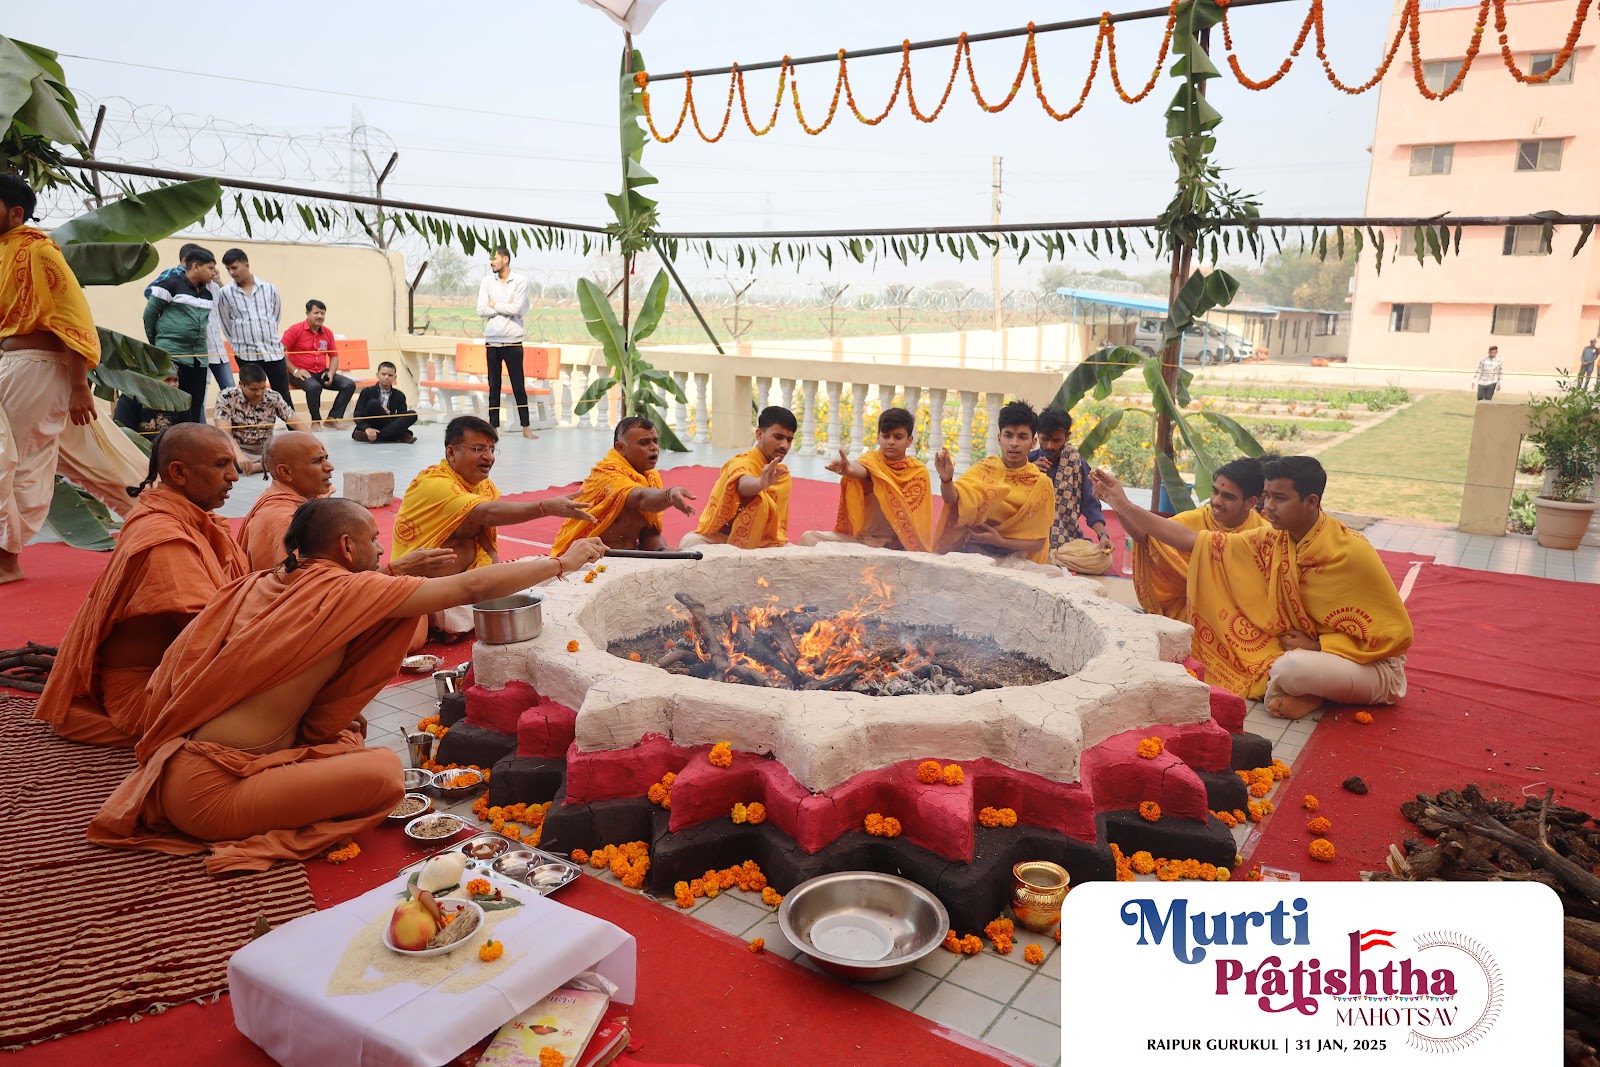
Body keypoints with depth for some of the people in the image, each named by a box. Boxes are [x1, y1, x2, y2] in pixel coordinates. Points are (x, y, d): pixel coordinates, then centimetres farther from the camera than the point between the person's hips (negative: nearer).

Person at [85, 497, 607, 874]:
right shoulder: (347, 589, -11)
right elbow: (471, 587, -9)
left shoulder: (262, 583, 9)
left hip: (180, 760, 9)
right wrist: (563, 561, 2)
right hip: (209, 790, -9)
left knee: (349, 730, 18)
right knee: (384, 770, -19)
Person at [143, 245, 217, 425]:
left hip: (199, 358, 6)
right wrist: (158, 345, 6)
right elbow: (149, 314, -1)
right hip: (172, 356, -6)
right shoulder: (171, 284, -5)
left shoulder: (208, 291, 14)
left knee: (195, 409, 6)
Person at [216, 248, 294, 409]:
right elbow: (227, 323, 9)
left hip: (273, 350, 1)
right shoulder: (225, 294, 1)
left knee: (284, 396, 3)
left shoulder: (269, 288, 4)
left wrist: (267, 336, 12)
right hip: (246, 354, -1)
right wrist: (239, 341, 9)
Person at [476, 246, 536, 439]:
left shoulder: (520, 281, -2)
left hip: (513, 341, -3)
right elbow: (481, 311, -3)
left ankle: (525, 427, 9)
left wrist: (494, 304, -3)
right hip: (492, 341, 3)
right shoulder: (487, 282, 6)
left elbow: (516, 309, -14)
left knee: (519, 386, 2)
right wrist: (506, 308, -8)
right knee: (494, 388, 7)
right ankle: (494, 427, 12)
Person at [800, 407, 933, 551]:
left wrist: (918, 548, -7)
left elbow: (919, 517, 4)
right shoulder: (873, 459, -5)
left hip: (899, 546, -1)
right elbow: (861, 469, -30)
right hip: (864, 539, 1)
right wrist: (850, 469, -53)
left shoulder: (919, 473, -1)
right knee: (809, 537, -17)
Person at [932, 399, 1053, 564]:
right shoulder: (983, 470, -2)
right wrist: (946, 479, -40)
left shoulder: (1041, 484, -3)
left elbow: (1038, 542, 0)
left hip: (1014, 561, -1)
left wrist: (1000, 541, -15)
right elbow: (953, 499, -19)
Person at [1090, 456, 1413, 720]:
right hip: (1306, 650, 7)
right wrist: (1124, 505, -13)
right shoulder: (1272, 542, -6)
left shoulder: (1351, 553, -22)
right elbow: (1192, 541, -8)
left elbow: (1397, 633, -17)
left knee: (1290, 668, -34)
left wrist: (1316, 645, -19)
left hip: (1373, 665, -7)